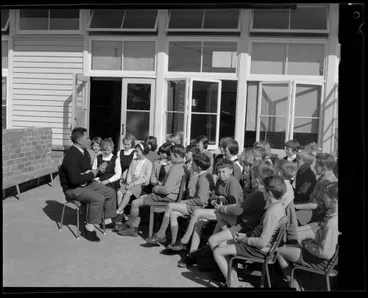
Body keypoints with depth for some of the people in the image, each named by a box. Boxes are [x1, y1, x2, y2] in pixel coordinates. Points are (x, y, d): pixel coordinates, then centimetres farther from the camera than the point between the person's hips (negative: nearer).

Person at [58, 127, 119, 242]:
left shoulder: (84, 152, 6)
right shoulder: (72, 155, -25)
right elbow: (74, 179, -33)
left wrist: (97, 170, -3)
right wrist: (91, 174, -21)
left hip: (87, 183, 10)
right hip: (73, 189, -10)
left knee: (110, 192, 5)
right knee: (98, 198, -29)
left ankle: (107, 220, 16)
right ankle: (89, 229, -17)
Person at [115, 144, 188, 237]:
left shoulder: (175, 168, -25)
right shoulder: (183, 167, 6)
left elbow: (167, 190, -30)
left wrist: (156, 189, -12)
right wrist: (159, 186, 5)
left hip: (166, 198, -11)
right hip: (170, 195, 11)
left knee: (135, 203, -2)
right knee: (141, 197, 19)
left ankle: (128, 225, 22)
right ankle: (133, 229, 18)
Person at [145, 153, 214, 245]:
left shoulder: (204, 178, -16)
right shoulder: (202, 176, 14)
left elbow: (201, 200, -21)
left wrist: (185, 202, -11)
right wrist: (187, 200, 6)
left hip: (199, 207, -9)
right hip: (196, 204, 9)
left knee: (170, 206, -13)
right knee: (173, 214, -7)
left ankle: (161, 234, -1)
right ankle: (174, 242, -5)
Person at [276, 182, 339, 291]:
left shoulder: (332, 224, -34)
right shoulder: (333, 213, -7)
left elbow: (325, 252, -29)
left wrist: (308, 245, -15)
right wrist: (312, 241, 0)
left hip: (319, 260, -9)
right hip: (319, 250, 9)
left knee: (279, 251, 2)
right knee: (285, 247, 17)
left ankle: (293, 283, 18)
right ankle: (294, 282, 22)